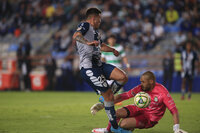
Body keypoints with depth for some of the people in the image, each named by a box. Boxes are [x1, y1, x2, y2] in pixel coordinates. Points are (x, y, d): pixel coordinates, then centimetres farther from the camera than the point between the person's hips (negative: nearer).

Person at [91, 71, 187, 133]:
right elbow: (122, 96, -7)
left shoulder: (162, 92, -25)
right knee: (116, 113, -19)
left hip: (150, 118, -5)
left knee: (123, 124, -27)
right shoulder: (140, 88, -10)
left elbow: (173, 110, -25)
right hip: (139, 109, 5)